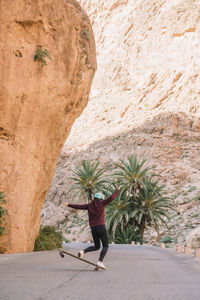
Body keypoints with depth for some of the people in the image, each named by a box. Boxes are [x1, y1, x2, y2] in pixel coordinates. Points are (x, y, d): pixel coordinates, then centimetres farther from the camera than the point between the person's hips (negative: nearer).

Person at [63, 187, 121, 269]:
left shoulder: (89, 205, 12)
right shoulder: (101, 203, 1)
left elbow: (78, 206, 16)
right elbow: (111, 198, -7)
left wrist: (68, 205, 28)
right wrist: (117, 190, 5)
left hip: (93, 228, 5)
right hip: (101, 227, -5)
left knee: (96, 246, 19)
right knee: (105, 246, 4)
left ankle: (83, 251, -3)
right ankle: (100, 261, -15)